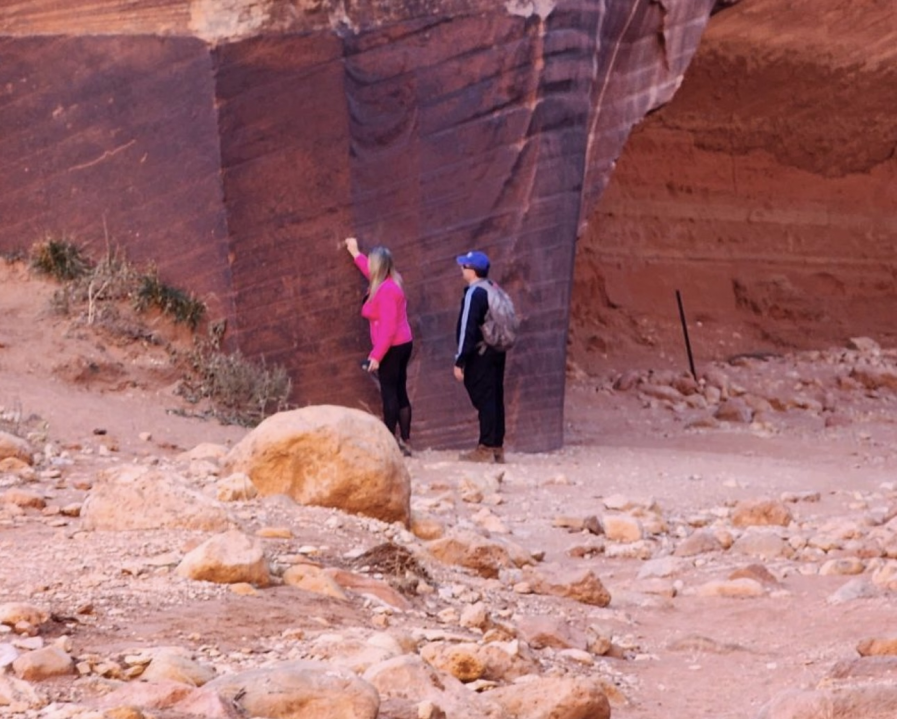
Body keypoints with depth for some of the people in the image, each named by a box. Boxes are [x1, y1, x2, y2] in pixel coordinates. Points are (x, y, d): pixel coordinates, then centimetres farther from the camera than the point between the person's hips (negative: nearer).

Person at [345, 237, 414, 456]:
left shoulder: (386, 291, -20)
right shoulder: (391, 282, 9)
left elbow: (387, 328, -25)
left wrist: (376, 356, -25)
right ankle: (405, 442, 11)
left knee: (389, 393, -7)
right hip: (401, 345, 10)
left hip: (392, 347, -10)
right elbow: (372, 272, 36)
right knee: (400, 393, 10)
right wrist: (355, 254, 45)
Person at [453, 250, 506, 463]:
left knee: (483, 399, -7)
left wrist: (459, 361, -15)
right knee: (495, 399, 10)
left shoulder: (474, 294, -15)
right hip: (496, 353, 9)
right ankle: (497, 447, 13)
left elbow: (467, 329, -18)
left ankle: (486, 447, -7)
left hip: (479, 355, -9)